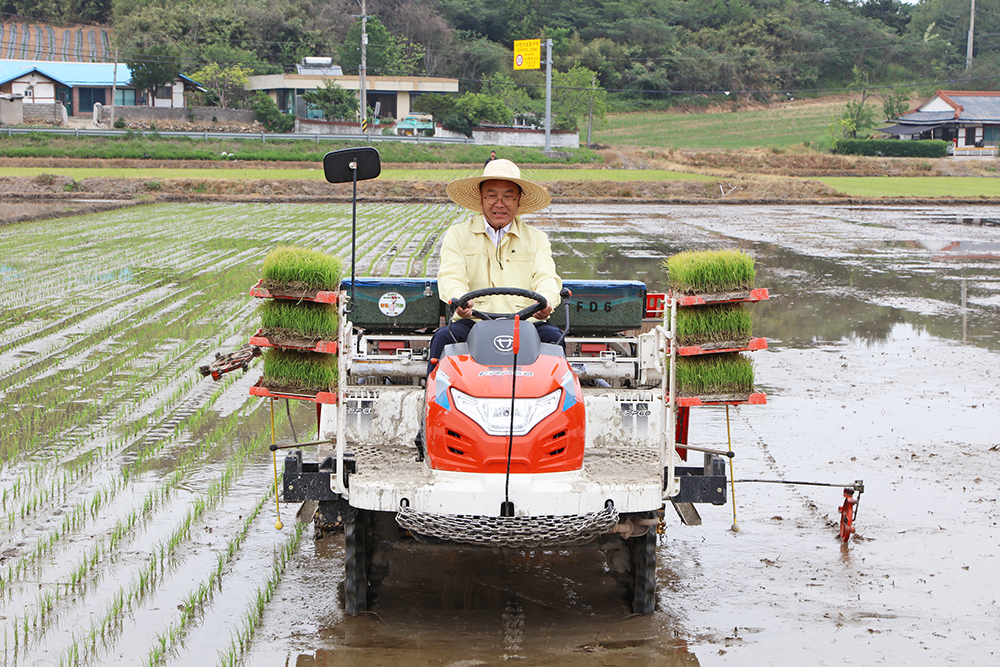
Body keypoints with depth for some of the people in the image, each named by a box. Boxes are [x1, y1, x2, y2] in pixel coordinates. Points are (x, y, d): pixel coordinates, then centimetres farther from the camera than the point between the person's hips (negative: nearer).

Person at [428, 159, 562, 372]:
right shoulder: (457, 235, 13)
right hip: (472, 322, -1)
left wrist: (545, 301, -25)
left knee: (553, 336, -28)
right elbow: (451, 277, -2)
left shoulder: (536, 239, 17)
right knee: (444, 337, -30)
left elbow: (546, 278, 2)